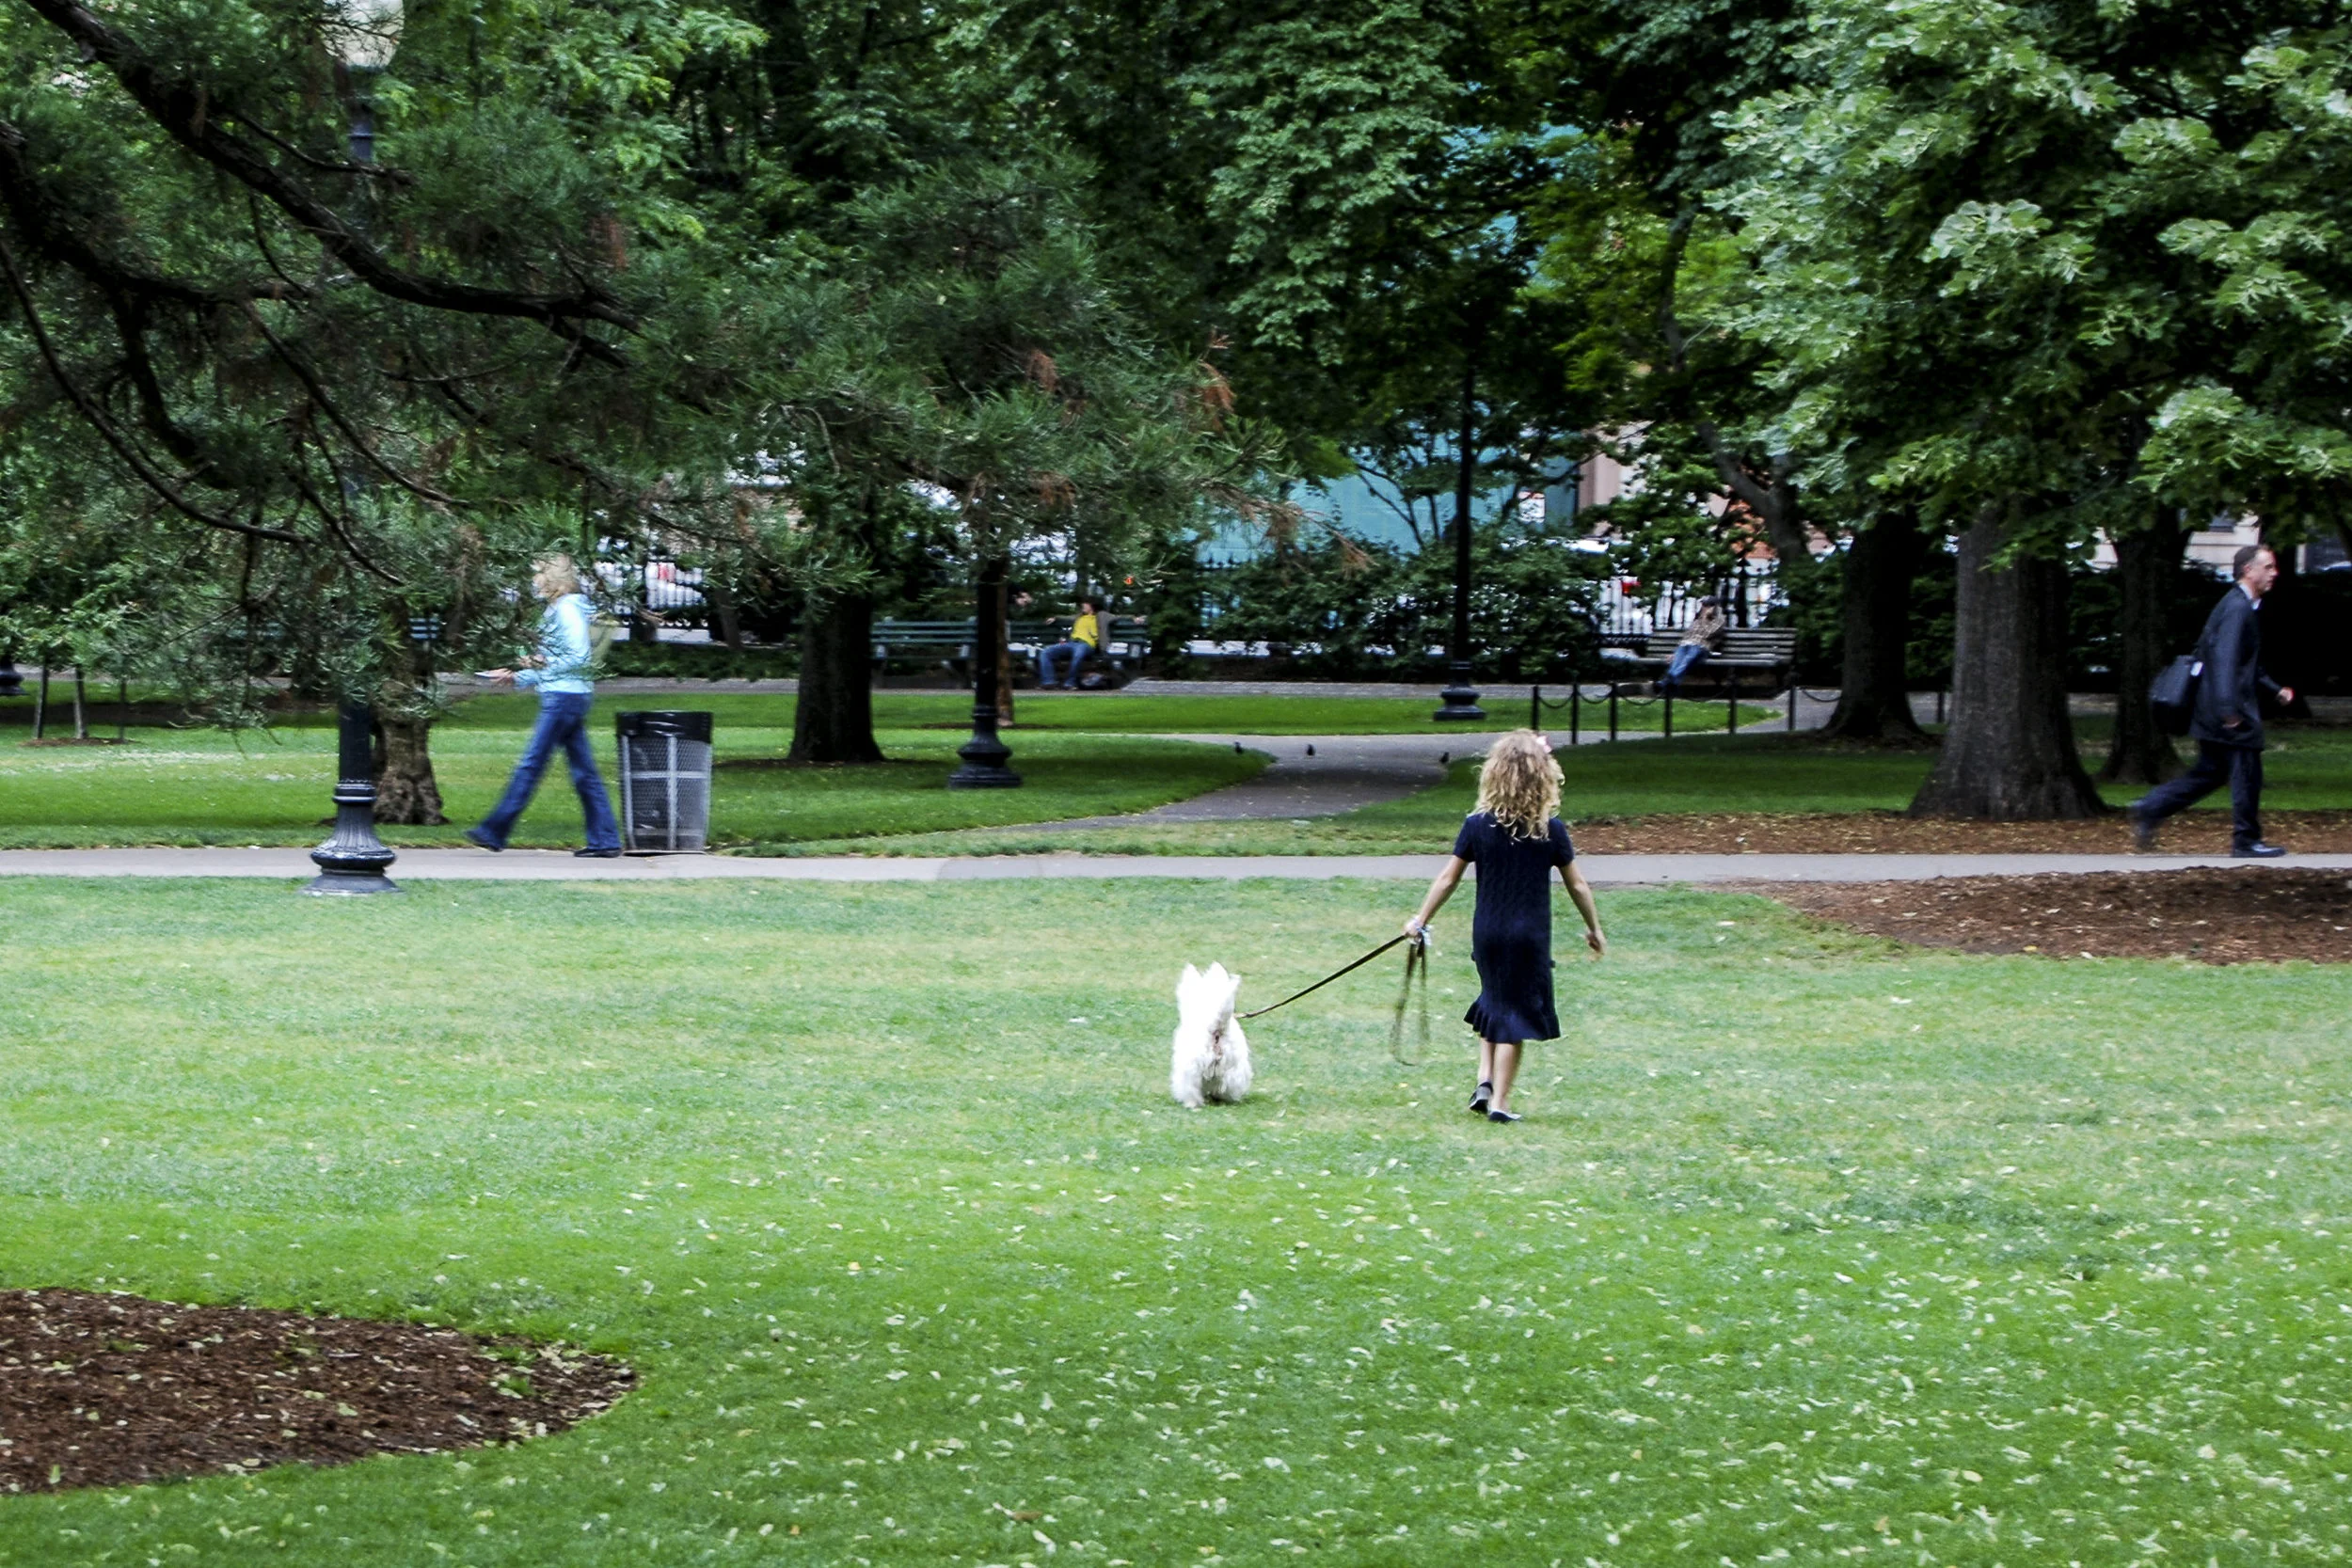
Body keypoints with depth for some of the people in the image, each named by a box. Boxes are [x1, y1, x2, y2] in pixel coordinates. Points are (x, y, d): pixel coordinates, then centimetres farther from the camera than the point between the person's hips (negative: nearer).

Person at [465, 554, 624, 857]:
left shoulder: (568, 609, -11)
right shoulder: (558, 610, 19)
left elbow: (580, 657, -18)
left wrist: (545, 664, -11)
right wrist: (517, 676, 19)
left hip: (564, 697, -10)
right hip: (569, 697, 10)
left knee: (531, 764, -6)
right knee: (584, 771, 7)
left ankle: (495, 832, -4)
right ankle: (605, 841, 5)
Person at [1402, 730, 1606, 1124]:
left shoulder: (1477, 826, -6)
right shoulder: (1551, 830, -8)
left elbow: (1447, 879, -1)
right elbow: (1577, 885, 0)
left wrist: (1421, 920, 11)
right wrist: (1594, 929, 14)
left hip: (1487, 932, 2)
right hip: (1530, 936, -2)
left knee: (1494, 1004, 22)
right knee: (1514, 1014, 5)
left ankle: (1485, 1080, 9)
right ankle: (1499, 1101, 5)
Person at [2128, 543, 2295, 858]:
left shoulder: (2245, 607, 19)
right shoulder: (2237, 608, -15)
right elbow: (2225, 658, -26)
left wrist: (2275, 689, 25)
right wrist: (2228, 708, -34)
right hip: (2232, 713, -10)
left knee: (2210, 773, 15)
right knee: (2246, 773, -2)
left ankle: (2150, 809, 10)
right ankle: (2246, 841, 6)